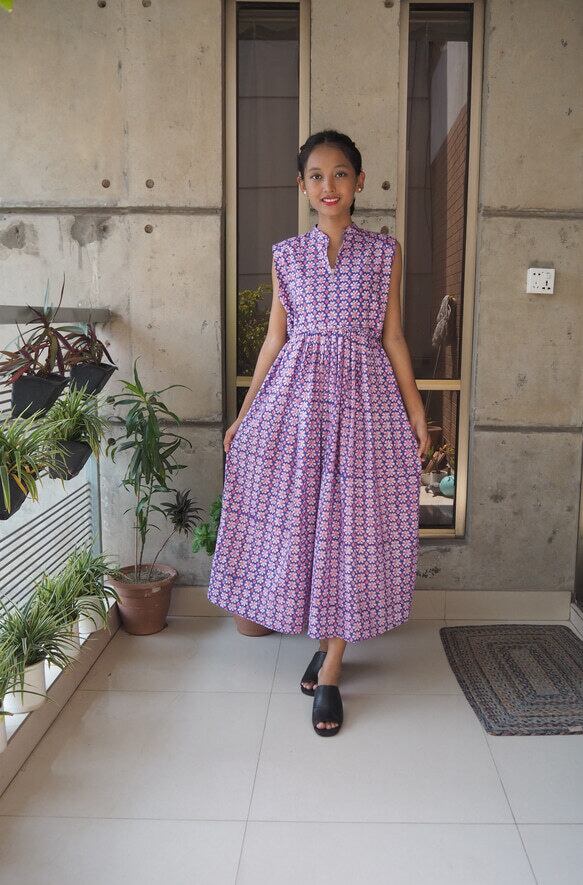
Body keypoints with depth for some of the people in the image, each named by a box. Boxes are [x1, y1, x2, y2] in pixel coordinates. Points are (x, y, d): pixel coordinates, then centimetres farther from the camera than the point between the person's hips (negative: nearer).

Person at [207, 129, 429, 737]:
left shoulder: (384, 253, 6)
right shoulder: (286, 255, 9)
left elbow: (392, 336, 7)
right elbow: (275, 338, 11)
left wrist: (417, 412, 4)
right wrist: (244, 413, 9)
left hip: (361, 395, -1)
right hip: (294, 394, 1)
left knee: (350, 521, 1)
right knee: (286, 511, 2)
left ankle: (330, 666, 13)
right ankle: (284, 612, 33)